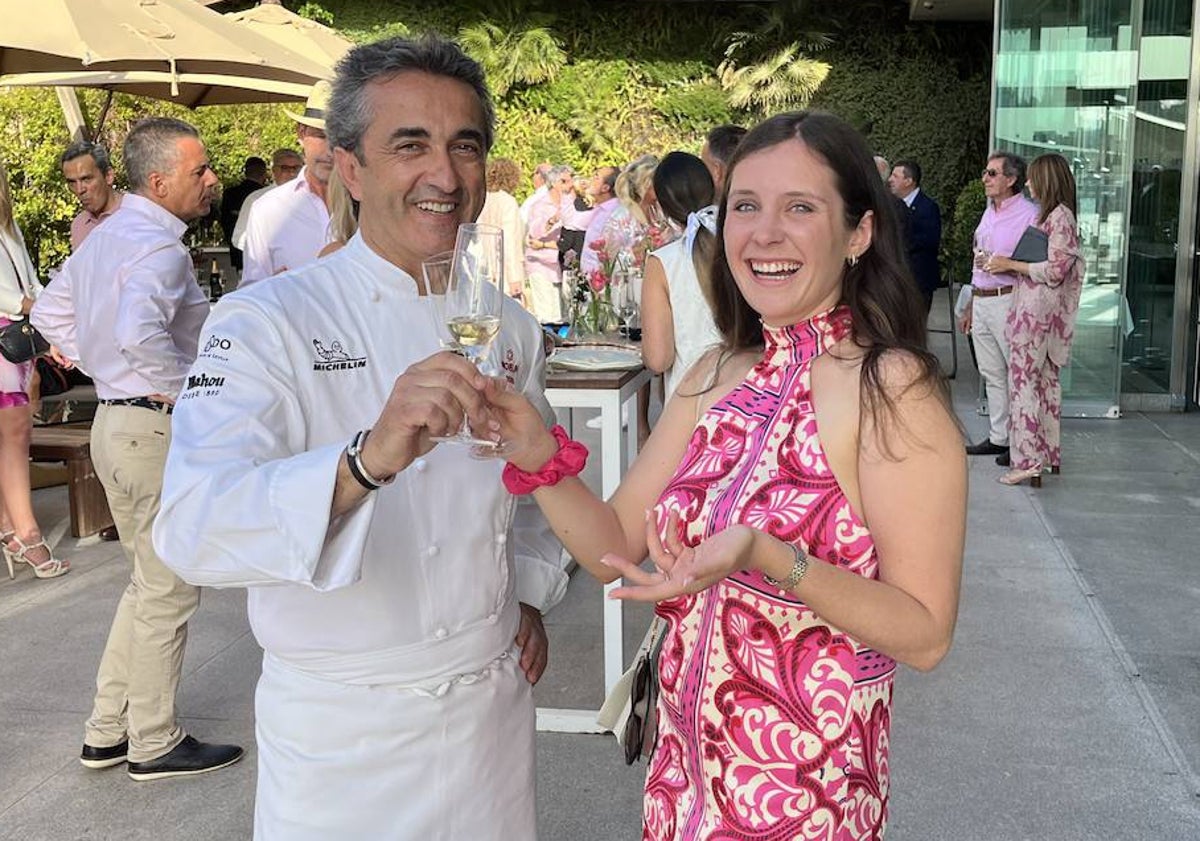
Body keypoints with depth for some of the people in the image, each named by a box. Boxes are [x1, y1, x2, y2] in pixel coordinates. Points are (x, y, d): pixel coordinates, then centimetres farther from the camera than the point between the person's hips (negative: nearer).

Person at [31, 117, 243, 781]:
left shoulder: (107, 234, 12)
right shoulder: (159, 247, -19)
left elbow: (50, 312, 22)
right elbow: (140, 330, -37)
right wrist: (186, 388, -22)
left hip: (114, 420, 10)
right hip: (159, 429, -10)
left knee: (148, 584, 21)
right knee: (168, 593, 4)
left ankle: (107, 731, 29)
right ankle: (155, 744, 17)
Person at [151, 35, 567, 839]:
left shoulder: (508, 328, 3)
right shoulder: (267, 322, -16)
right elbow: (194, 530, -31)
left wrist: (531, 594, 4)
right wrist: (368, 461, -46)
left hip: (496, 705, 5)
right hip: (343, 736, -5)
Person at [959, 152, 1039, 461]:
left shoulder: (1029, 215, -10)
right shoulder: (989, 212, 17)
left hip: (1007, 301, -9)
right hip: (981, 301, 9)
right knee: (992, 374, 12)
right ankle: (998, 438, 20)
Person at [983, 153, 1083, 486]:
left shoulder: (1060, 216, -12)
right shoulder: (1049, 215, 17)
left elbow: (1054, 270, -17)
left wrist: (1010, 265, -12)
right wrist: (1005, 263, 8)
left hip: (1038, 309, -10)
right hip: (1033, 308, 10)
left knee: (1023, 380, -9)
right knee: (1045, 380, 13)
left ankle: (1028, 460, -8)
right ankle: (1048, 452, 20)